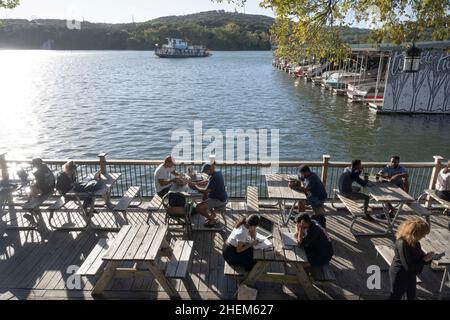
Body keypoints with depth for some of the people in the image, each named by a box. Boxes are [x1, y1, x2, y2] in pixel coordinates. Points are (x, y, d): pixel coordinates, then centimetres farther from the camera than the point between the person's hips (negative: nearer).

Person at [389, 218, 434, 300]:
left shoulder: (414, 241, -9)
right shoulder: (402, 243, -35)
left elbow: (418, 254, 9)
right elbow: (408, 266, -30)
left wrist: (426, 257, -11)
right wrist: (424, 260, -21)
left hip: (410, 274, 9)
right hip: (400, 275, -8)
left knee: (412, 296, 27)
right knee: (395, 297, 11)